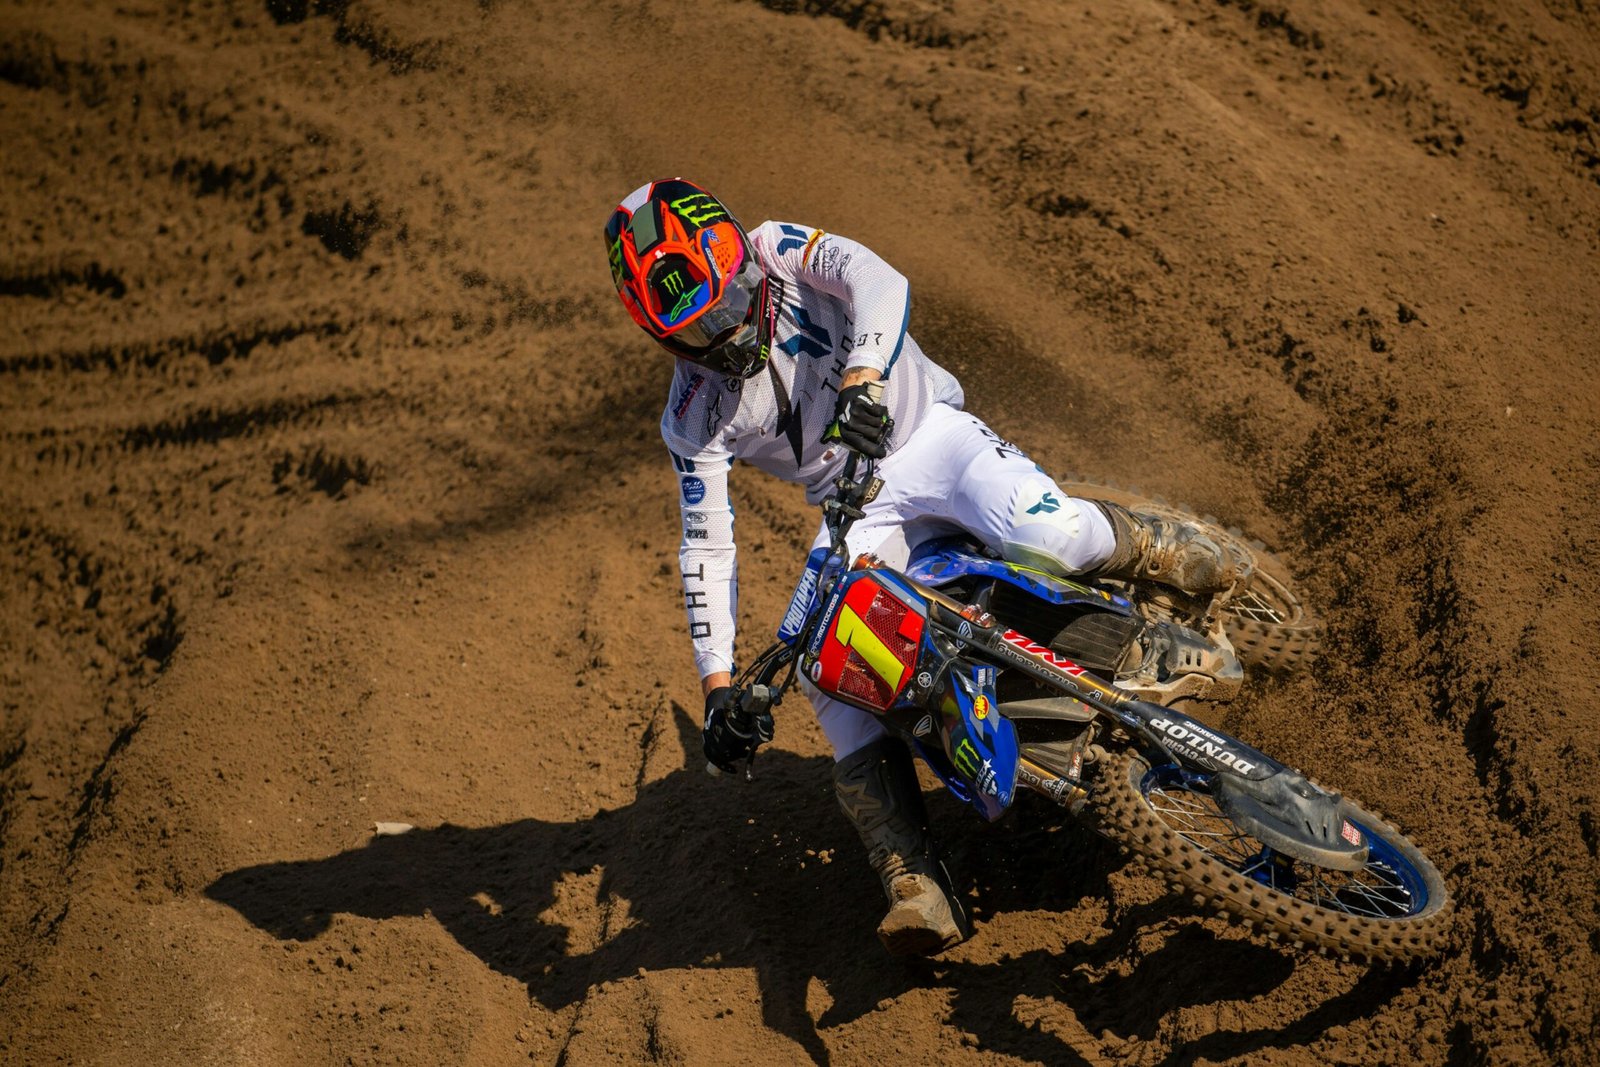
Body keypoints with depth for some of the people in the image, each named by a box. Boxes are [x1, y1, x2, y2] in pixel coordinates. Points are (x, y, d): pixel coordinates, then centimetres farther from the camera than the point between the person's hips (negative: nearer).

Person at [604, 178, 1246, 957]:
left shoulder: (781, 253, -12)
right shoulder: (693, 419, -7)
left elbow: (880, 282, -31)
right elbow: (707, 549, -7)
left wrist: (861, 376, -50)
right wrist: (718, 687, -16)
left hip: (926, 434, -2)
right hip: (857, 513, 2)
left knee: (1045, 535, -31)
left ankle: (1157, 548, 5)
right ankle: (916, 887, -22)